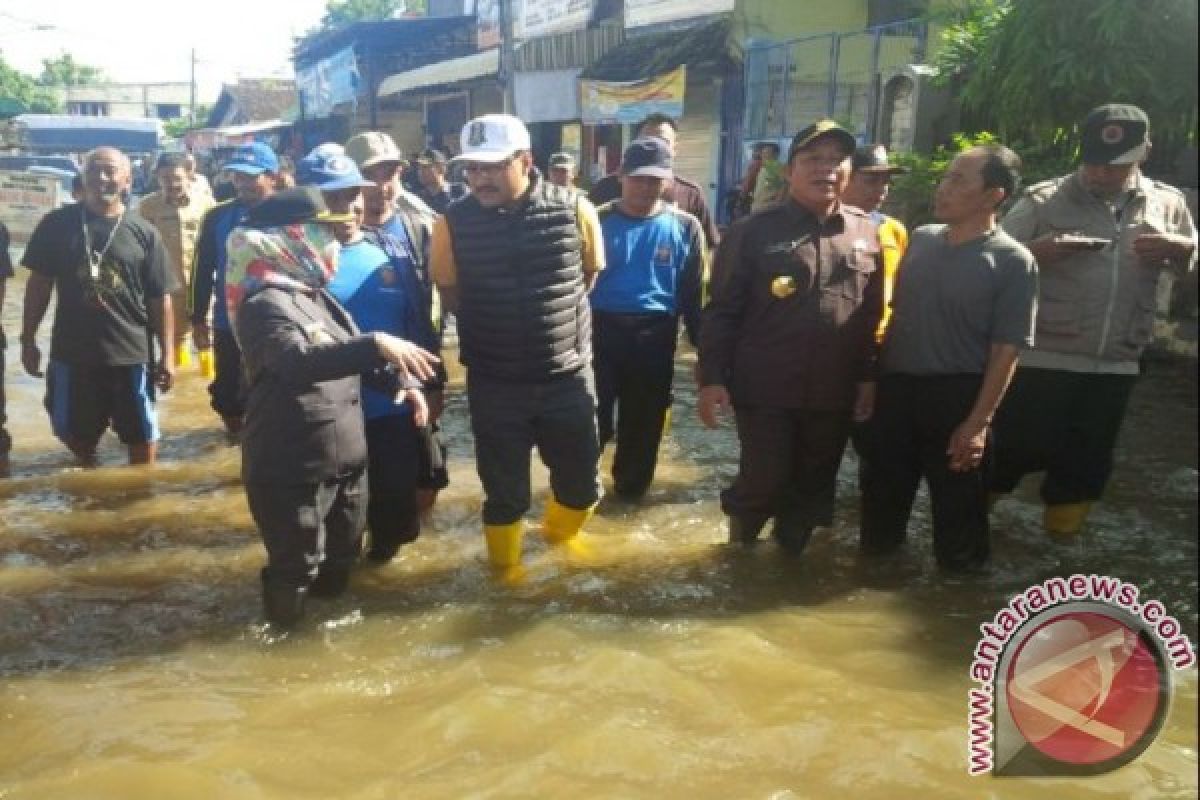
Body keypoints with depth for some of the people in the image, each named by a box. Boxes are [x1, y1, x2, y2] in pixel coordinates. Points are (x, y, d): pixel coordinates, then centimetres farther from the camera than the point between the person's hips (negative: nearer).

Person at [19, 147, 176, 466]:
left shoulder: (144, 233, -3)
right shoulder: (57, 224, 0)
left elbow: (160, 299, -2)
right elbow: (39, 284, 7)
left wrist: (167, 355, -4)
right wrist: (28, 339, 4)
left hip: (132, 353, -1)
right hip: (71, 352, 2)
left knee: (142, 437, 8)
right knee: (75, 432, 17)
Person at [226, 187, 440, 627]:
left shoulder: (317, 296, 11)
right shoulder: (264, 304, -18)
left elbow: (349, 358, 22)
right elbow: (298, 362, -37)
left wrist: (400, 381, 6)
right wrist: (376, 344, -46)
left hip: (345, 460, 9)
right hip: (290, 469, -9)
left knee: (341, 561, 22)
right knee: (295, 571, 6)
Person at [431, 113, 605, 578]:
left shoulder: (574, 210, -11)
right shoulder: (453, 223, -11)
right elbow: (451, 296, 5)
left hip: (568, 377, 1)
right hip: (493, 384, -1)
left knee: (581, 484, 15)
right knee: (504, 492, 12)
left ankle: (559, 536, 48)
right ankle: (506, 569, 39)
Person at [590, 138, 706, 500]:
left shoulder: (684, 227, 1)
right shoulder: (599, 221, -2)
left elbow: (693, 293, 6)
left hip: (655, 337, 2)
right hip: (601, 330, -1)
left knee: (644, 421, 13)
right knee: (592, 418, -1)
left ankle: (631, 487, 33)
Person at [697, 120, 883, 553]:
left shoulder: (865, 233, 7)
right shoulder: (753, 231, -6)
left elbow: (873, 315, 12)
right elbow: (722, 310, -6)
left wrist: (868, 375, 11)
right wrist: (711, 377, -11)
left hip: (833, 392, 4)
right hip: (766, 389, -4)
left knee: (814, 485, 13)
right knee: (765, 481, 1)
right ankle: (741, 542, 31)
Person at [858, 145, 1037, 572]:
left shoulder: (1012, 261, -9)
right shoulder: (920, 239, 6)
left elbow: (1005, 351, -11)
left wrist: (977, 423, -16)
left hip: (956, 396, -4)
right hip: (894, 389, 5)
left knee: (957, 505, 8)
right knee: (882, 491, 15)